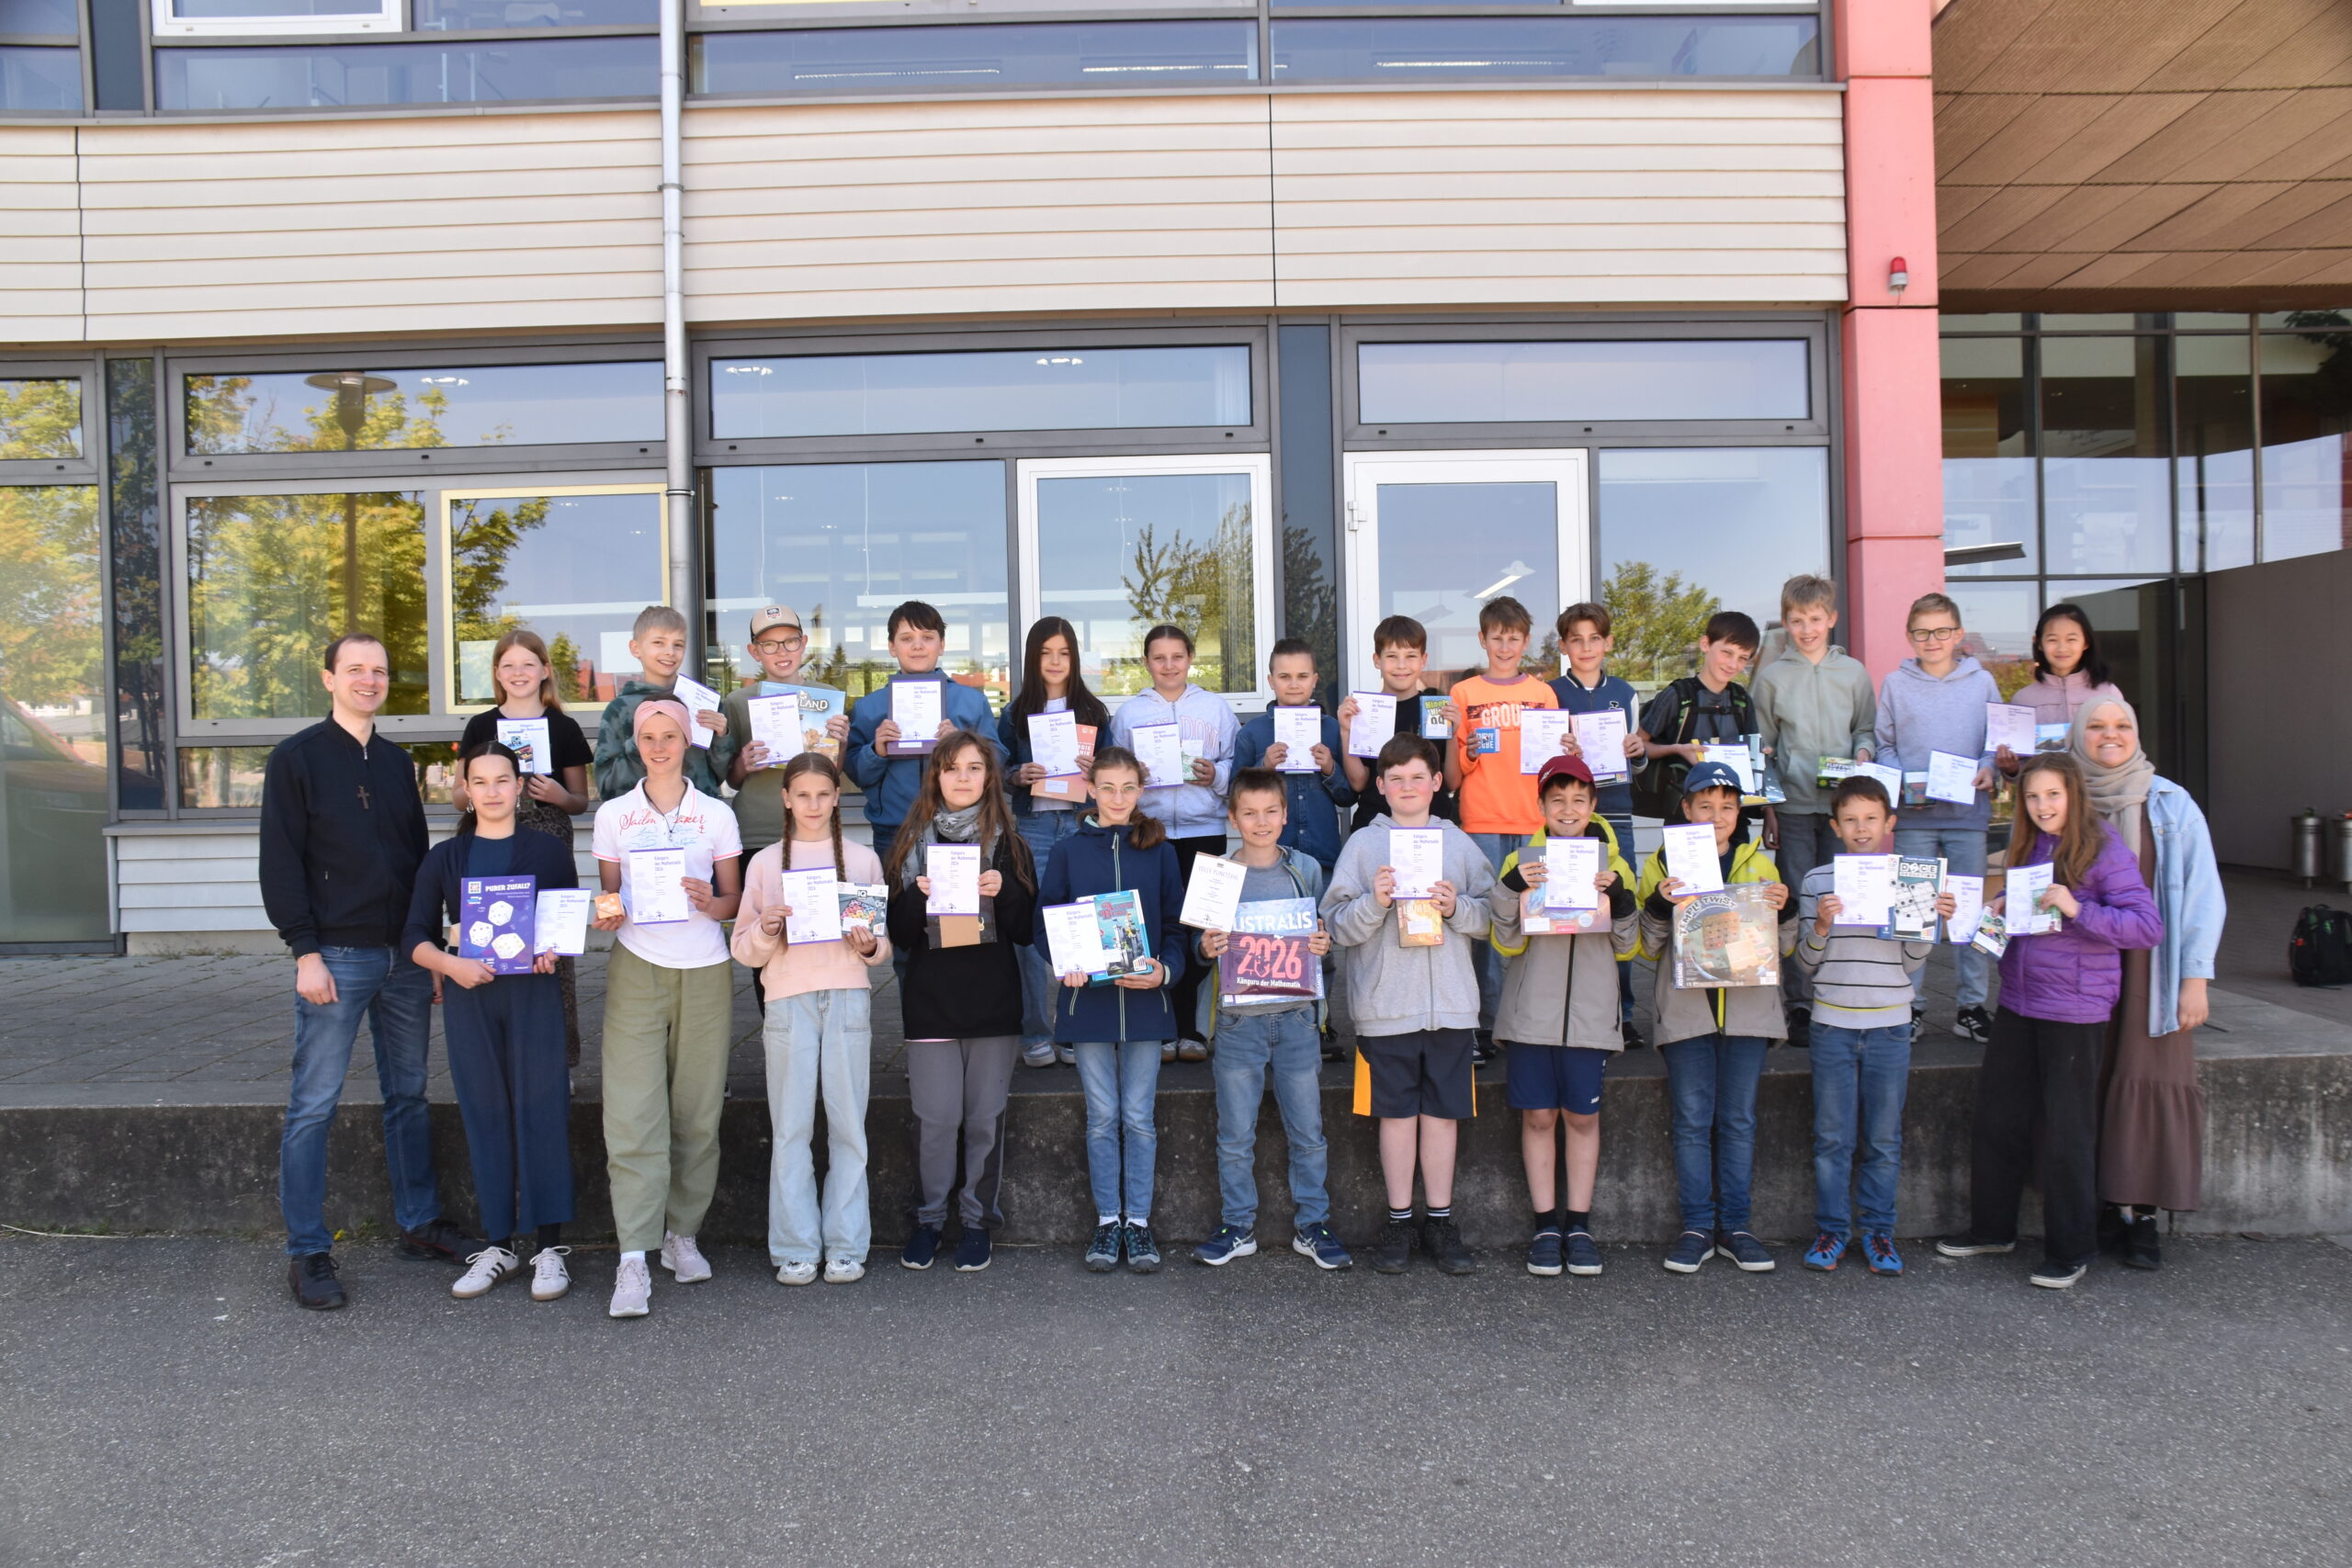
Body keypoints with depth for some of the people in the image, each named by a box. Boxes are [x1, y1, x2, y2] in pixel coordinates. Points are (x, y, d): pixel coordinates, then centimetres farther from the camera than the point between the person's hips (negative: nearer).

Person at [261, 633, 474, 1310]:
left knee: (409, 1095, 11)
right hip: (335, 955, -5)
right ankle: (308, 1251, 7)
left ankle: (418, 1223, 21)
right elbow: (280, 863, -7)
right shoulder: (297, 757, -2)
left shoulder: (397, 763, 15)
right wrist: (305, 951, -14)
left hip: (404, 954, 6)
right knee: (314, 1106, -1)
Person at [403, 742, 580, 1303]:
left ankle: (549, 1245, 2)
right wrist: (452, 963, -13)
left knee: (540, 1110, -4)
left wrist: (553, 951, -12)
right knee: (485, 1115, 5)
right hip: (469, 999, 2)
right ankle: (498, 1244, 15)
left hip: (534, 992, -2)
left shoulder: (549, 852, 6)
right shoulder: (444, 859, 9)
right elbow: (416, 935, 6)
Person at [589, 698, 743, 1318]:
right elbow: (608, 893, 13)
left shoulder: (716, 815, 7)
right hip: (636, 970, 0)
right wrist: (606, 915, -9)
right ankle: (633, 1258, -8)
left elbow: (734, 901, 10)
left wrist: (711, 902, -12)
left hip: (704, 973, 1)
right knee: (633, 1114, -8)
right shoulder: (613, 815, 9)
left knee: (698, 1112, 2)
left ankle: (682, 1232, 17)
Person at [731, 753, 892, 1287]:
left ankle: (846, 1247, 9)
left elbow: (886, 942, 13)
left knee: (848, 1124, 0)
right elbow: (743, 950, 9)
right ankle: (795, 1249, 8)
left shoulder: (863, 859, 12)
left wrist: (870, 946, -9)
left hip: (849, 997, 0)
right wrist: (767, 929, -12)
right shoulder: (765, 863, 10)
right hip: (789, 1000, 0)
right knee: (790, 1128, 0)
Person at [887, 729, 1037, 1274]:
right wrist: (918, 894, -14)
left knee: (985, 1117, 4)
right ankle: (928, 1218, 16)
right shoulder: (911, 841, 8)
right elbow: (898, 934, 4)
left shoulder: (1008, 843, 7)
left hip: (993, 1000, 0)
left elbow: (1026, 930, 3)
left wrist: (1004, 891, -14)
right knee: (935, 1117, -2)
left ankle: (978, 1219, 18)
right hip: (930, 999, 0)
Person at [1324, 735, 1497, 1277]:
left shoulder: (1458, 842, 9)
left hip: (1450, 1002, 2)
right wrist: (1374, 902, -18)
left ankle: (1440, 1221, 18)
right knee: (1397, 1111, 5)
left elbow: (1491, 915, 7)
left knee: (1443, 1110, 6)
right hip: (1386, 1003, -1)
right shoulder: (1363, 844, 4)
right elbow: (1338, 925, -1)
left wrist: (1456, 907, -11)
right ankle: (1399, 1221, 16)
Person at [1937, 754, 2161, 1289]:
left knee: (2067, 1132, 3)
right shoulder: (2027, 845, 9)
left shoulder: (2103, 849, -12)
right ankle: (1991, 1229, 29)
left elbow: (2148, 926, -17)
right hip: (2018, 1003, 7)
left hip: (2075, 1010, -7)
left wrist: (2077, 909, -28)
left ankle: (2071, 1251, 17)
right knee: (1996, 1119, 13)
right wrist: (2000, 906, 2)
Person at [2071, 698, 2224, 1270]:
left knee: (2150, 1083, -6)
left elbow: (2203, 895, 1)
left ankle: (2137, 1212, 4)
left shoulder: (2172, 805, 2)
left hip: (2149, 968, -1)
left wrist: (2196, 976, -4)